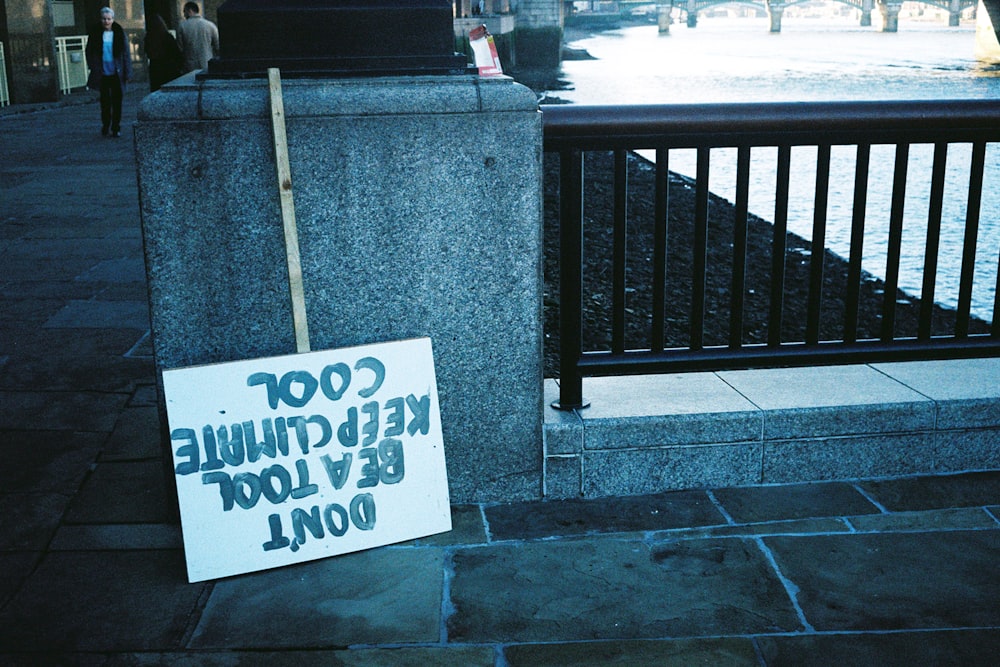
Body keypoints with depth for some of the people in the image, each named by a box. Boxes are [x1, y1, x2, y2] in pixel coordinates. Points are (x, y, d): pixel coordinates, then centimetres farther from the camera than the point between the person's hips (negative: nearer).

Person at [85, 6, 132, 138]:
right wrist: (93, 68, -1)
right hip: (103, 74, 1)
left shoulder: (119, 34, -1)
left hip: (117, 73, -1)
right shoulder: (95, 34, 2)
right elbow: (89, 52, 9)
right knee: (105, 101, 6)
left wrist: (127, 73, -5)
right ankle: (106, 126, 19)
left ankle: (116, 128, 9)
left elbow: (126, 54, 0)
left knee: (117, 101, 2)